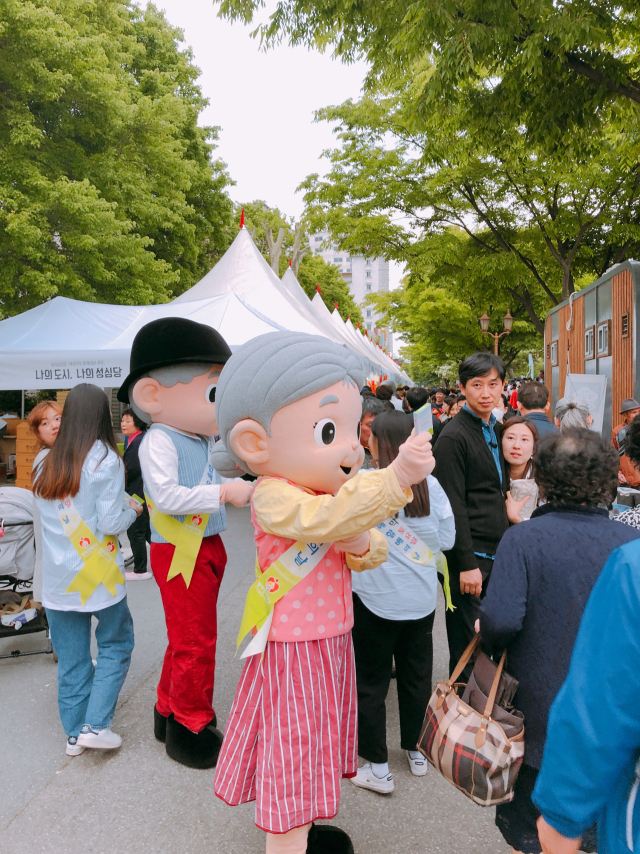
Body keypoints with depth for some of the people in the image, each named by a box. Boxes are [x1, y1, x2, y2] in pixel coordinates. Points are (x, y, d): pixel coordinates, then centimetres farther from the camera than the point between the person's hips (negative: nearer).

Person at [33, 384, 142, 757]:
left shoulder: (45, 466, 5)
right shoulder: (106, 460, -13)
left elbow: (53, 517, 13)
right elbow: (110, 523, -16)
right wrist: (132, 510, 4)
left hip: (58, 576, 5)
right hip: (98, 573, -5)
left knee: (71, 656, 15)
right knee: (116, 643, 14)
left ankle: (75, 732, 25)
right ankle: (95, 724, 9)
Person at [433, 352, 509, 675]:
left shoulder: (497, 430, 12)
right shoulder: (453, 437, -13)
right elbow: (453, 506, -16)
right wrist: (467, 564, -17)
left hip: (497, 552, 8)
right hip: (471, 555, -8)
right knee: (466, 643, 5)